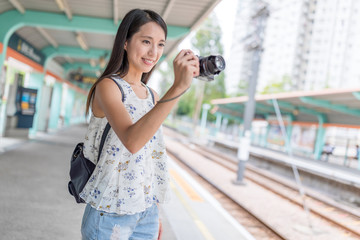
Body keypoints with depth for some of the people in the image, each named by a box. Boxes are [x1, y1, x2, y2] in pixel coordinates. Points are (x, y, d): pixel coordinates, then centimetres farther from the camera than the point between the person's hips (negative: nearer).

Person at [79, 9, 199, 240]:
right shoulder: (108, 86, -13)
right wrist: (178, 87, -39)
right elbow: (132, 141, -32)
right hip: (111, 213, -6)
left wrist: (154, 213, 14)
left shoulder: (152, 95, 7)